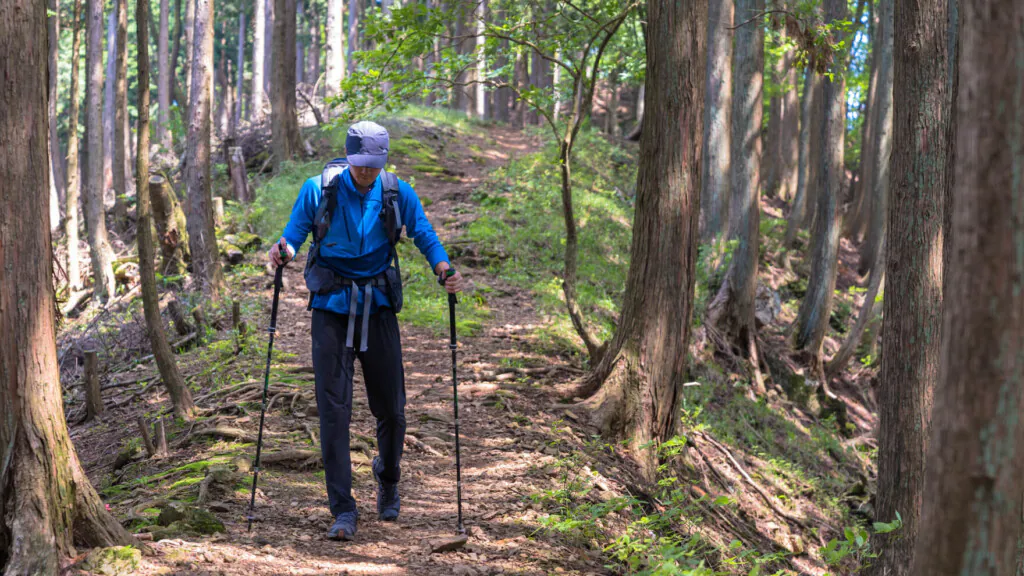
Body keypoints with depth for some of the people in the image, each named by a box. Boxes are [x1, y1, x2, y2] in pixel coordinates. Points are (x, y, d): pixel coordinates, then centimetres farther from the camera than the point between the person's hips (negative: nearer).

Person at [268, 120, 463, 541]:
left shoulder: (398, 194, 1)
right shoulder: (318, 190, -3)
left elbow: (425, 237, 2)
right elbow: (294, 235, -1)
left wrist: (444, 269, -17)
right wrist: (284, 251, -24)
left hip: (378, 305, 2)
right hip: (332, 306, -1)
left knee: (391, 409, 7)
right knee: (333, 409, -7)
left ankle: (388, 480, 36)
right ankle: (343, 510, -3)